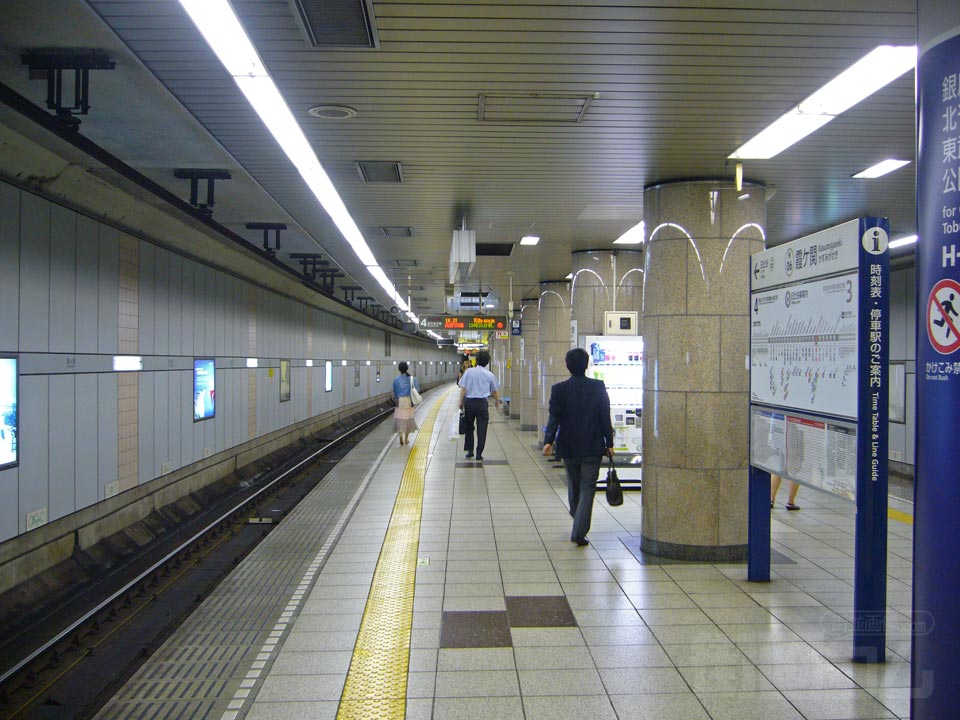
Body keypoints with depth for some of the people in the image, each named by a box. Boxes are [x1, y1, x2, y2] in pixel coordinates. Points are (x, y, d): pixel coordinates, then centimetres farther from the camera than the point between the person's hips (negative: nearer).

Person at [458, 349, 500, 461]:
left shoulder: (469, 372, 0)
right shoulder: (489, 375, 1)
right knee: (481, 429, 3)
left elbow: (463, 388, -3)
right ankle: (479, 453, 1)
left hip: (469, 402, 1)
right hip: (482, 402, -1)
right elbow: (495, 390, 12)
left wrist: (461, 401, 5)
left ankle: (469, 450, 19)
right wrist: (497, 401, 29)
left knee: (469, 427, 16)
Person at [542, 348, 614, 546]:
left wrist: (548, 441, -12)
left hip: (569, 447, 1)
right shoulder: (599, 387, -4)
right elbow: (605, 417, -2)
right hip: (593, 448, -1)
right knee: (587, 488, 1)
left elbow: (554, 418, -11)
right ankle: (579, 532, -8)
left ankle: (578, 523, 37)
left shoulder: (559, 389, -5)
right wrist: (609, 443, 3)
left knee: (574, 485, 19)